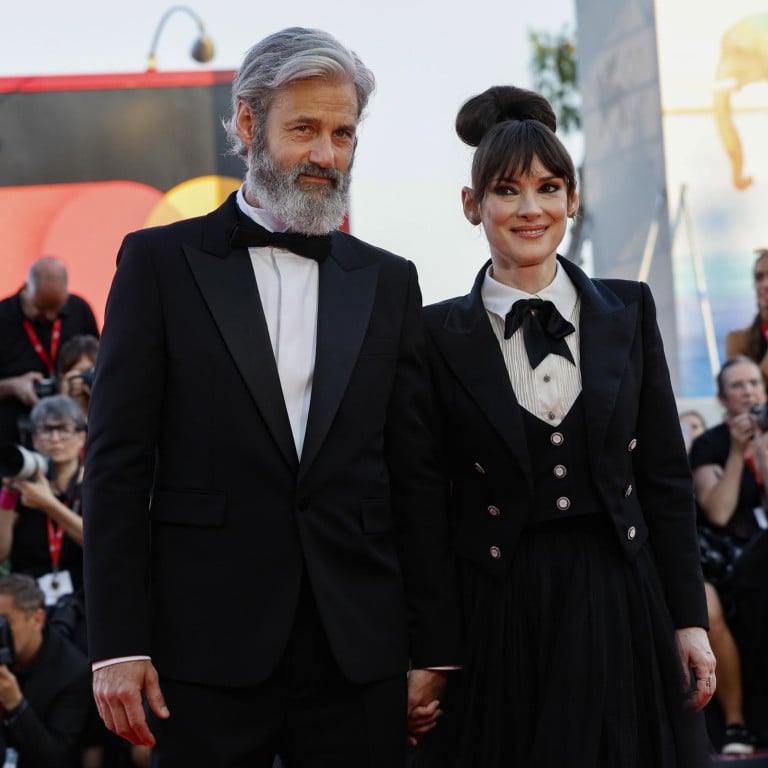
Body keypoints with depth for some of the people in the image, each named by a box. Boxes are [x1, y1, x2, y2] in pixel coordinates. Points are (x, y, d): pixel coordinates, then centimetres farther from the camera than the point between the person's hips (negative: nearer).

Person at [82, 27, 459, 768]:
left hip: (358, 651, 3)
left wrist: (434, 651, 6)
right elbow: (117, 463, -1)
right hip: (208, 647, -2)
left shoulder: (387, 282, 12)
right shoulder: (159, 262, 4)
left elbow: (416, 478, 11)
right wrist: (116, 645, -8)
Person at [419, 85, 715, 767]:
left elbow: (666, 475, 6)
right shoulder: (440, 335, -1)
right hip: (498, 610, -2)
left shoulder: (628, 310, 6)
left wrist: (689, 621, 1)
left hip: (619, 606, 2)